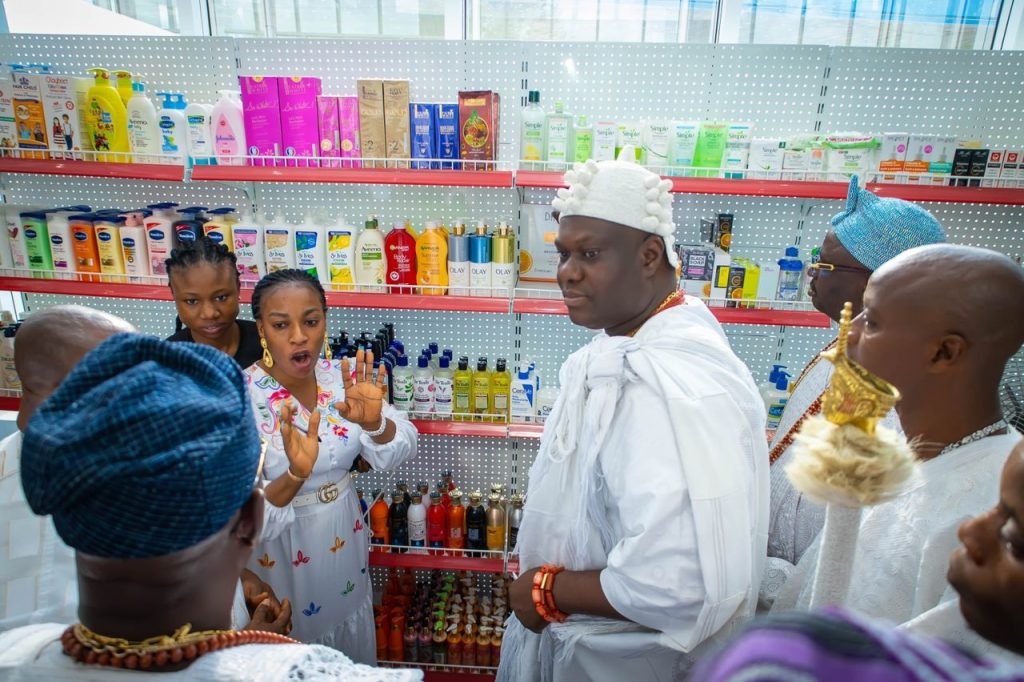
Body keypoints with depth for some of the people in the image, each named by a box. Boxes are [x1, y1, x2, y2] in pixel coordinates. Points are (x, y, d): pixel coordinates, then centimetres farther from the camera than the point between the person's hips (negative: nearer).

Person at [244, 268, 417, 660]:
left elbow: (397, 452, -16)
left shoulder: (340, 377, -10)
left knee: (351, 652, 24)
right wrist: (295, 476, -43)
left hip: (345, 541, 4)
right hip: (282, 554, -3)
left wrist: (373, 422, -37)